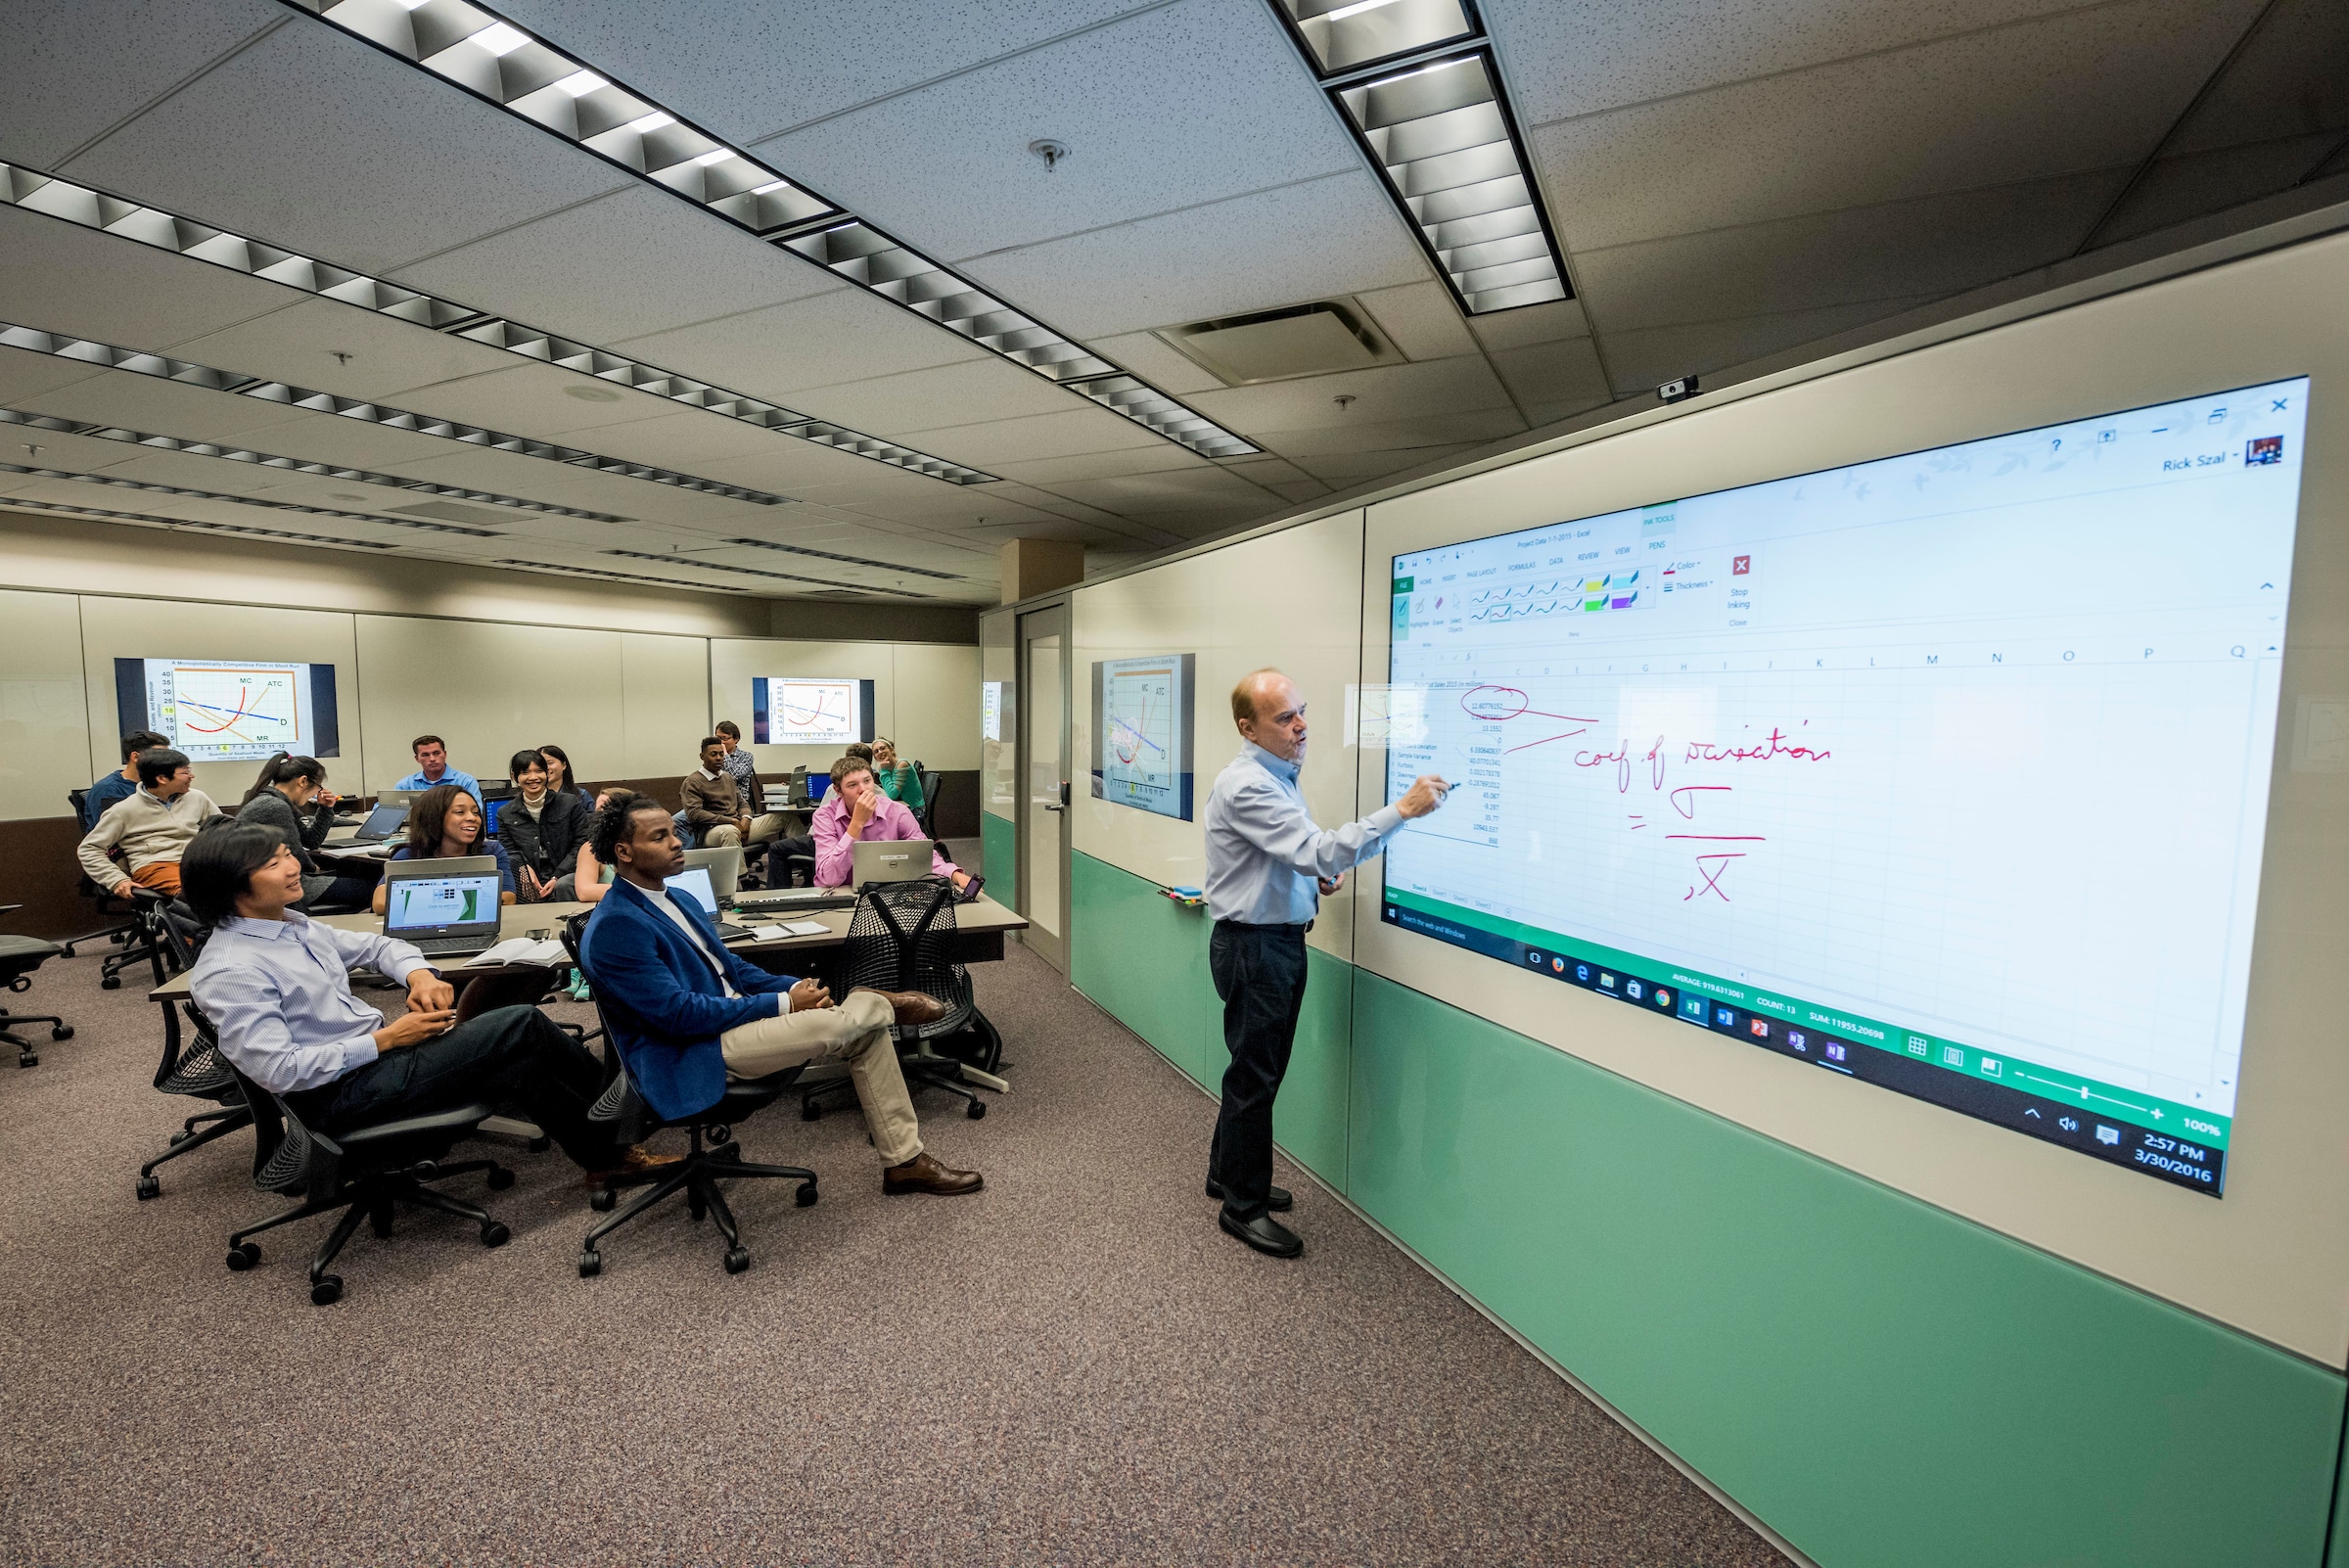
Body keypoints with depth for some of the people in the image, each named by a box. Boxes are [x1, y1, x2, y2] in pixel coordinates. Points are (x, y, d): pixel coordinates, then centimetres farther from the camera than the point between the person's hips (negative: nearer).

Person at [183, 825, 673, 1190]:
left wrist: (418, 973, -2)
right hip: (343, 1093, -8)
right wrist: (385, 1040, -20)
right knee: (521, 1025, -18)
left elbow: (374, 945, 19)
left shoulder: (292, 923, 8)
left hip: (375, 1046, 8)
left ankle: (606, 1157, 4)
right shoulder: (229, 970, -18)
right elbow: (278, 1070, -22)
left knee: (520, 1068, -9)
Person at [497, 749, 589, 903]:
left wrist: (557, 878, -8)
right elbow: (509, 851, 8)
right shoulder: (505, 814, 13)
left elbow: (581, 845, 1)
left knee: (563, 886, -35)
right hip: (530, 885, 3)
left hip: (565, 876, -3)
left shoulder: (571, 803, 5)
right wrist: (525, 868, -15)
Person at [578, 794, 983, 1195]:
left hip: (734, 1021, 9)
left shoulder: (680, 902, 13)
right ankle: (885, 1003, 13)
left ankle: (905, 1162, 4)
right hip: (693, 1057, -9)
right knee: (853, 1016, -25)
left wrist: (795, 988, -3)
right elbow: (678, 1014, -22)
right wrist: (784, 1004, -18)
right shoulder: (613, 928, -17)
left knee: (868, 1031, -4)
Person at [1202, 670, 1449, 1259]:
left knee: (1258, 1067, 20)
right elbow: (1318, 851, -32)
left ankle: (1227, 1172, 39)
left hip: (1282, 939, 10)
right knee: (1255, 1074, 3)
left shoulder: (1278, 775, 11)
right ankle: (1243, 1206, 20)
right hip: (1253, 945, -10)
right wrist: (1402, 810, -33)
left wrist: (1317, 877, 3)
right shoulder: (1245, 786, -23)